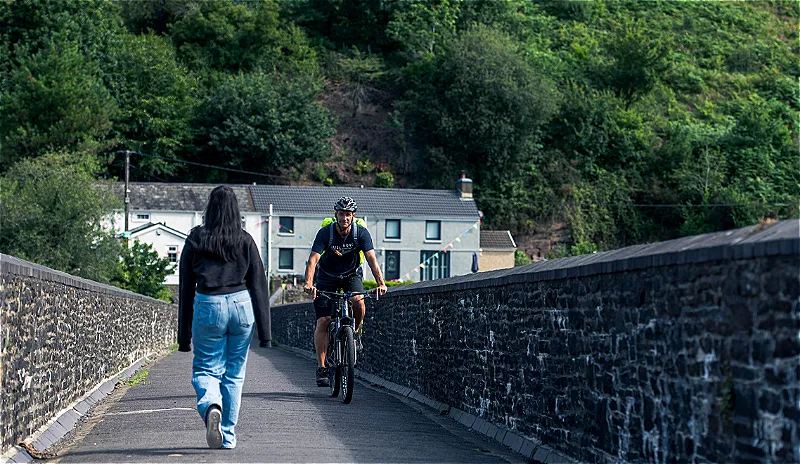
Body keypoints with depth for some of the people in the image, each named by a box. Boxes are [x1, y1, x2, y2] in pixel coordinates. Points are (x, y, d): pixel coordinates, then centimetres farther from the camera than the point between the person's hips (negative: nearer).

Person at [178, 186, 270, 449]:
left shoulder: (195, 240, 0)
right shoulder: (245, 241, 0)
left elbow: (186, 288, 2)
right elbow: (259, 286, 0)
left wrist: (184, 335, 7)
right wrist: (264, 331, 3)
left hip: (207, 308, -1)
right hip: (241, 306, 1)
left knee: (205, 368, 9)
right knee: (234, 373, 12)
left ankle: (211, 405, -24)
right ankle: (228, 435, 16)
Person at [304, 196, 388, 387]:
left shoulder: (361, 233, -19)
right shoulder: (325, 233, -23)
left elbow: (372, 259, -27)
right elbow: (313, 260, -32)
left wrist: (381, 283, -42)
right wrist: (309, 284, -48)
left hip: (351, 275, 1)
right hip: (327, 278, -1)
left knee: (358, 302, -31)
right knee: (323, 321, -11)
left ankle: (355, 331, 0)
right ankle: (321, 367, -4)